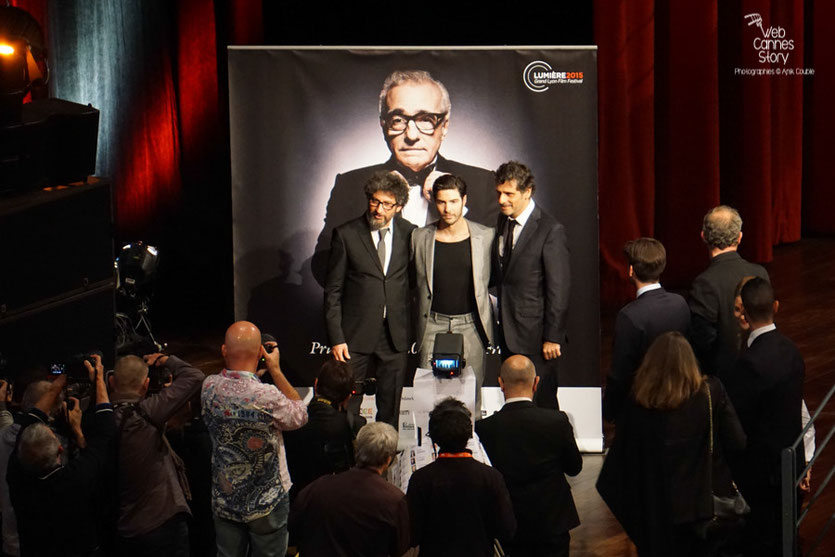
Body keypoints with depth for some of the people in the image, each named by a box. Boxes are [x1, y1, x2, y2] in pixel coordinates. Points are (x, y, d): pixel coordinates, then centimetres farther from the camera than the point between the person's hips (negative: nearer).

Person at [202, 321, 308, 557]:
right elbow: (300, 416, -8)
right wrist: (275, 370, -8)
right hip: (266, 503, -4)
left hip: (224, 500, 4)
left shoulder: (209, 387, -14)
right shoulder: (268, 397, -29)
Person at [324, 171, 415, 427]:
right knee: (346, 408, 0)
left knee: (390, 409, 8)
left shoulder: (409, 234, 3)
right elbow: (333, 291, -1)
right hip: (356, 335, -2)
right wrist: (336, 338, -7)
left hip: (395, 336, 2)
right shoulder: (346, 234, -2)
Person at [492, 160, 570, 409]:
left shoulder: (550, 230, -15)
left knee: (543, 403, -1)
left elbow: (558, 290, -14)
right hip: (508, 332, 7)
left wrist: (553, 337, -14)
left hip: (535, 334, -7)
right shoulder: (503, 221, 8)